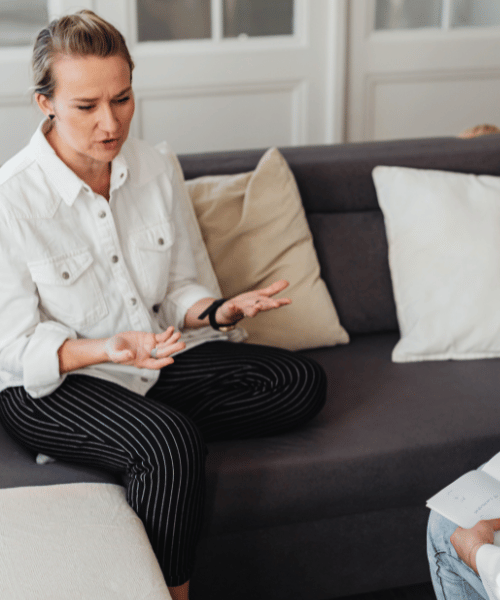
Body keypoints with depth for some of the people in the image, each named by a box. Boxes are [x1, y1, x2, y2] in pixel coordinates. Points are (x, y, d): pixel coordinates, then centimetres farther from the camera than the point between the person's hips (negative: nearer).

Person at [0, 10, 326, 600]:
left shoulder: (155, 168, -3)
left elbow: (176, 291, 6)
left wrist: (220, 310, -17)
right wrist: (106, 349, -33)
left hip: (157, 355, 6)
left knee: (303, 383, -7)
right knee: (170, 441, -34)